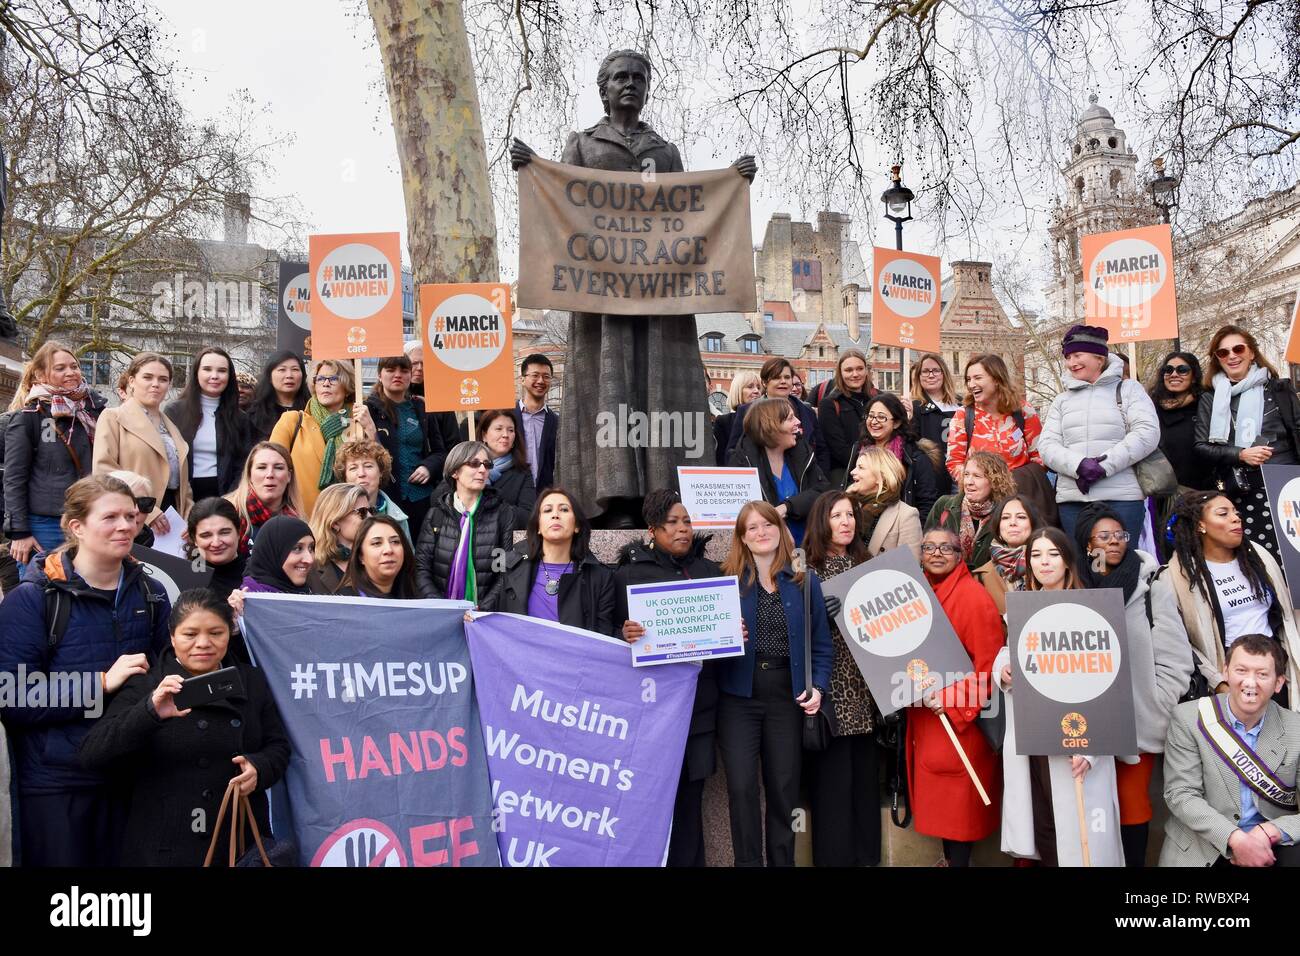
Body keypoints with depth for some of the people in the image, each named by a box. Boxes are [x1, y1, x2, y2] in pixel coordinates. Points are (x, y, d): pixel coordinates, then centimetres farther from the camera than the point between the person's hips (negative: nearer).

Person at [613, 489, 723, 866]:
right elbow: (617, 631, 1)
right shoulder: (629, 573, 4)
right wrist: (626, 634, -20)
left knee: (690, 794, 6)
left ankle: (688, 861, 18)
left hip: (700, 703, 3)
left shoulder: (711, 571, 15)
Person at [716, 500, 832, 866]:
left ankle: (782, 861, 24)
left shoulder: (805, 583, 5)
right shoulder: (726, 581, 2)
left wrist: (817, 687, -6)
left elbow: (822, 644, 6)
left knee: (784, 788, 9)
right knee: (742, 787, -1)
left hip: (787, 698, 1)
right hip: (738, 696, -1)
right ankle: (748, 862, 13)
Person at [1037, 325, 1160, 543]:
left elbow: (1148, 433, -5)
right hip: (1072, 500, 3)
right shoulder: (1062, 400, 19)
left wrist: (1105, 465, -15)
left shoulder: (1128, 389, 8)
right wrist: (1078, 465, -14)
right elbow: (1046, 445, 6)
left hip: (1122, 498, -3)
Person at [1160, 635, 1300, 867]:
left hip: (1273, 847, 0)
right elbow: (1180, 794, -8)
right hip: (1201, 848, 0)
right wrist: (1235, 838, -20)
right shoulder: (1188, 718, -4)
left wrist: (1270, 832, -17)